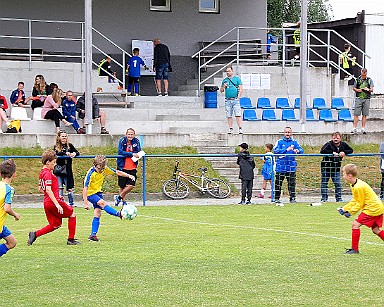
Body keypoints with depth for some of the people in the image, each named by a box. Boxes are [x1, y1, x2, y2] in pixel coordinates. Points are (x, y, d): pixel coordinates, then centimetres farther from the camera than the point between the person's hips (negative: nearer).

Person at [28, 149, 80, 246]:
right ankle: (71, 239, 10)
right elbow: (48, 190, -24)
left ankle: (35, 234, 5)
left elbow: (40, 189, 23)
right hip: (53, 201, -9)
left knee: (55, 225, 16)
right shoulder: (48, 174, -15)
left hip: (46, 202, 9)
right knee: (72, 215, 7)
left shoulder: (42, 173, 14)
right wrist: (57, 204, -26)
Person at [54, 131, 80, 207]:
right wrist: (65, 153, -29)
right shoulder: (56, 147, 3)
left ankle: (71, 203, 11)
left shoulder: (69, 146, 8)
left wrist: (74, 153, -21)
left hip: (68, 170, 1)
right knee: (60, 188, -3)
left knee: (69, 188, 2)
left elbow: (78, 153, 3)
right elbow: (55, 154, -16)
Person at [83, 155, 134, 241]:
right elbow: (85, 188, -25)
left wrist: (129, 175, -7)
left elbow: (117, 172, 3)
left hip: (98, 192, 6)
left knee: (97, 213, -1)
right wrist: (85, 203, -27)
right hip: (90, 193, -6)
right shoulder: (91, 173, -25)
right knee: (103, 203, -29)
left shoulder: (105, 169, -10)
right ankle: (119, 214, -33)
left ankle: (93, 235, -1)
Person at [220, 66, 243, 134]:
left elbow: (241, 89, 0)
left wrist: (238, 97, -10)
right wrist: (224, 86, -1)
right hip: (228, 100, 4)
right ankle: (231, 129, 8)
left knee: (238, 115, -11)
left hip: (235, 100, -4)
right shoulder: (224, 80, 16)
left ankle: (240, 129, -13)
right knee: (229, 116, 3)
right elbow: (221, 90, 20)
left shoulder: (237, 79, 5)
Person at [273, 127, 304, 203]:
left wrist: (298, 150, -23)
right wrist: (286, 150, -23)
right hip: (281, 167, -2)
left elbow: (301, 149, 1)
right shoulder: (280, 142, 2)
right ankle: (277, 198, 10)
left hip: (291, 167, 2)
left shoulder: (294, 142, 9)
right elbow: (275, 150, -13)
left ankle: (292, 198, 8)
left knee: (292, 183, 2)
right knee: (278, 183, 2)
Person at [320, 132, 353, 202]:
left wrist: (344, 152, -14)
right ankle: (324, 198, 11)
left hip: (336, 168, 3)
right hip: (326, 167, -3)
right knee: (324, 183, 2)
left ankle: (338, 198, 9)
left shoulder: (343, 145, 1)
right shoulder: (329, 144, -13)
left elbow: (351, 150, 5)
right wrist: (332, 153, -30)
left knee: (338, 183, -1)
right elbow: (322, 151, -26)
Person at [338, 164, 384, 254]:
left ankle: (355, 249, -4)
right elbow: (354, 201, 18)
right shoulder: (353, 185, 11)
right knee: (376, 230, 16)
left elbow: (360, 204, -15)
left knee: (355, 224, -8)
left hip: (372, 209, -10)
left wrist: (350, 212, -13)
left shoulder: (358, 187, -21)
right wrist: (344, 209, 11)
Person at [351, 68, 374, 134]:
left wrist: (368, 89, -18)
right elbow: (354, 88, 15)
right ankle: (354, 128, -3)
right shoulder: (357, 80, 9)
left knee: (364, 114, 2)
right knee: (356, 114, -5)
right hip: (358, 98, 0)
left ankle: (363, 128, 6)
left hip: (366, 99, 0)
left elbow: (372, 90, 4)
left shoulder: (369, 80, 8)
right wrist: (357, 90, -7)